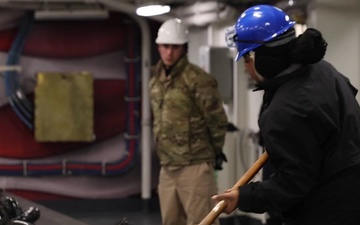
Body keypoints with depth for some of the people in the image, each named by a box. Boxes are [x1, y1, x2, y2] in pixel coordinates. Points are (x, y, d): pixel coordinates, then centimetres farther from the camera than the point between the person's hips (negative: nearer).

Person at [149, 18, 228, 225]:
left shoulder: (198, 79, -14)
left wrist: (215, 152, 2)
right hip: (167, 165, 8)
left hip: (194, 165, -8)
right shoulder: (156, 79, 10)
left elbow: (218, 120, -8)